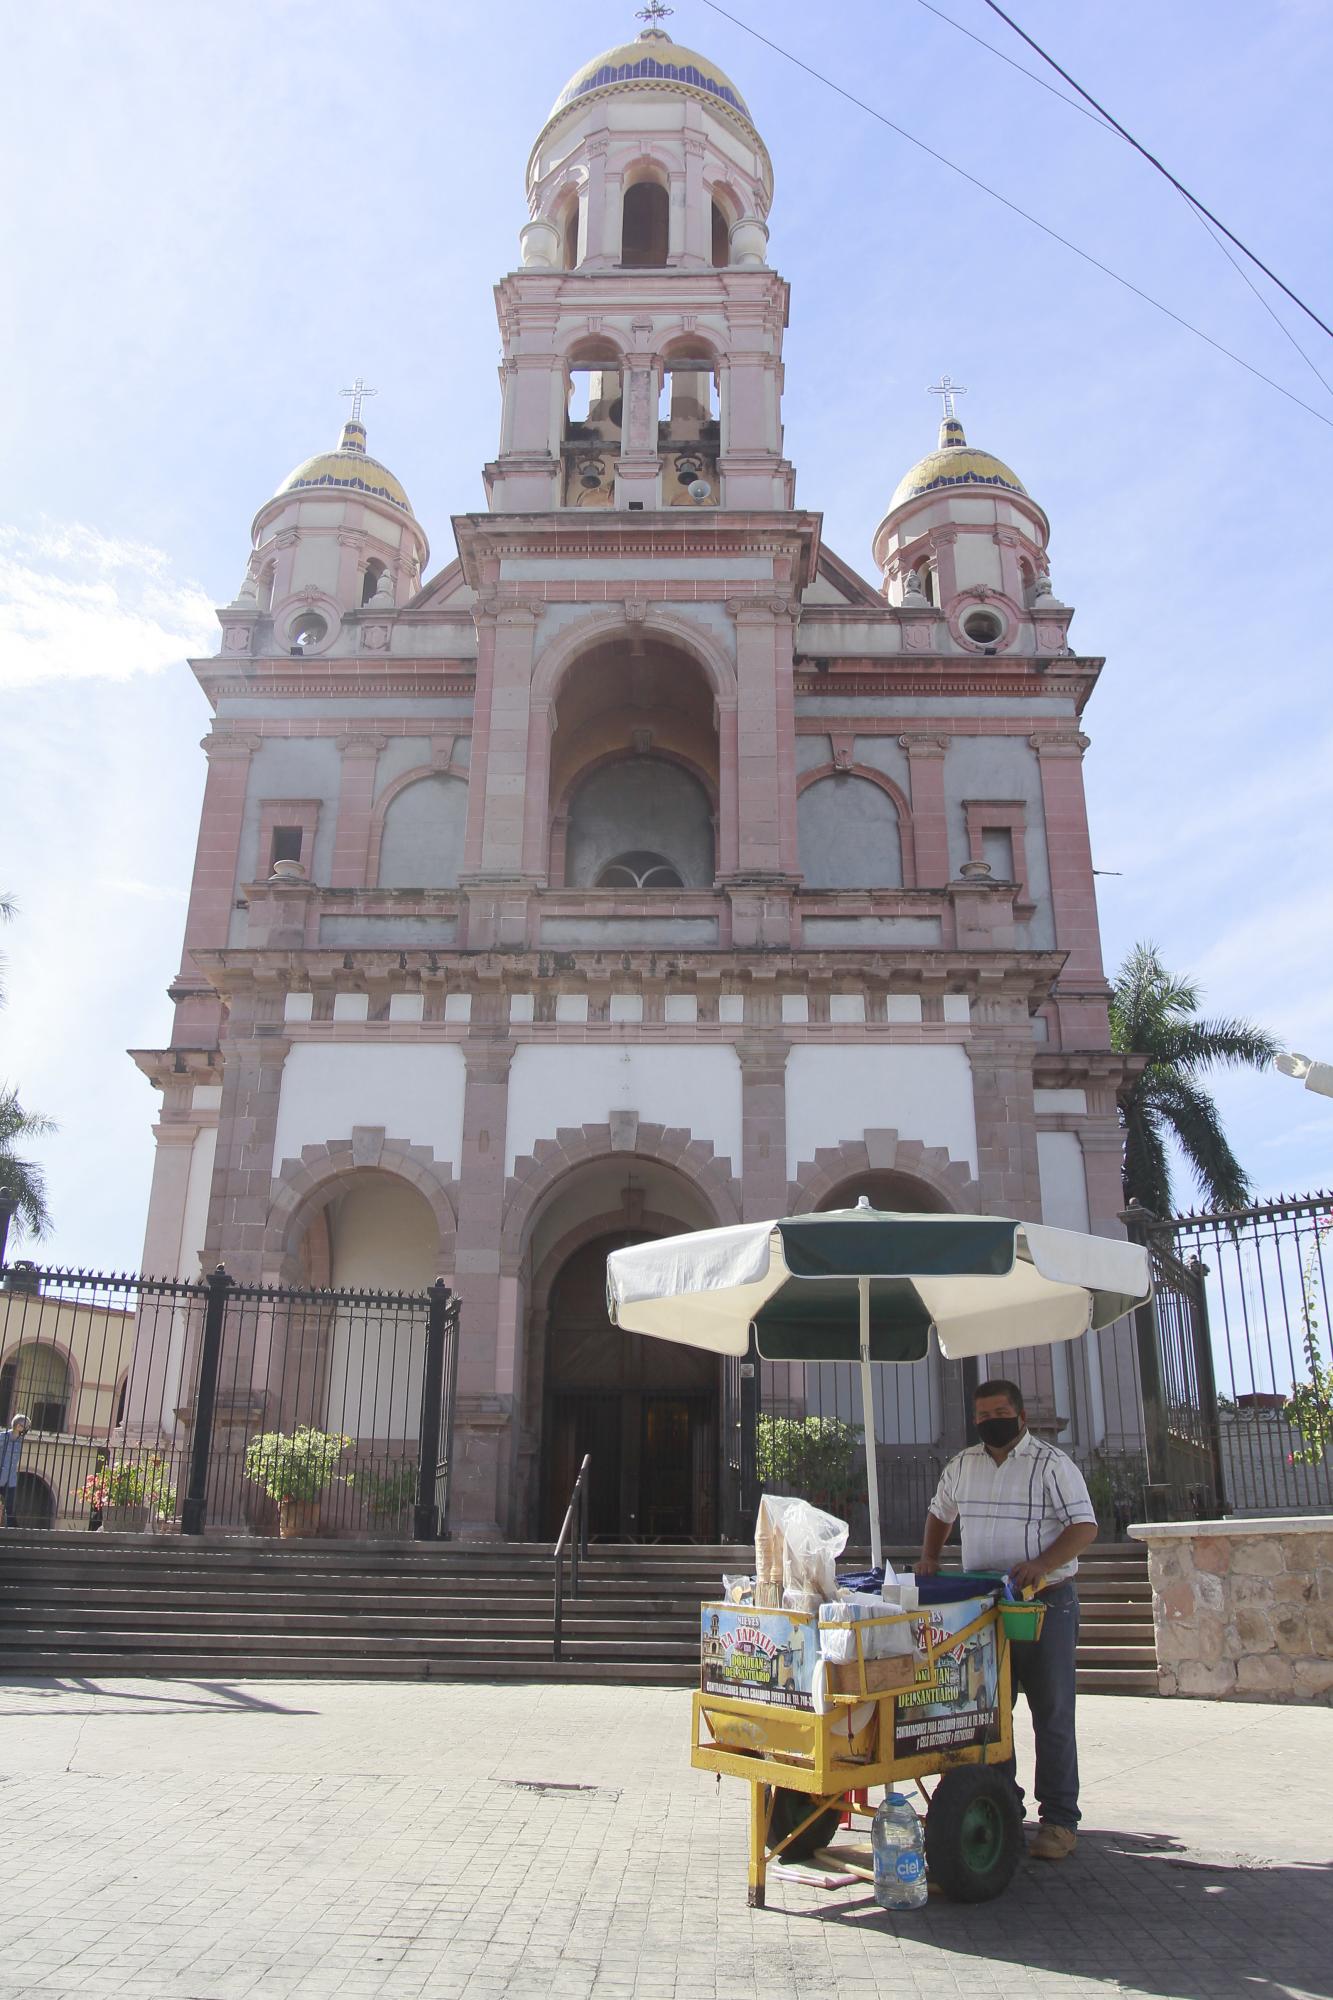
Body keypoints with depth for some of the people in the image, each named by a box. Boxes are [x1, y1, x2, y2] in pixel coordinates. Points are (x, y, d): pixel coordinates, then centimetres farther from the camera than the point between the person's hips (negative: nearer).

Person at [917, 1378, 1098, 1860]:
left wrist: (1041, 1565, -25)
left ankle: (1059, 1821, 10)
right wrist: (929, 1558, 11)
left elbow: (1084, 1526, -12)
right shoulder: (962, 1466, 10)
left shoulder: (1051, 1464, -7)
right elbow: (940, 1513, 25)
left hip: (1046, 1602, -5)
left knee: (1052, 1715, 1)